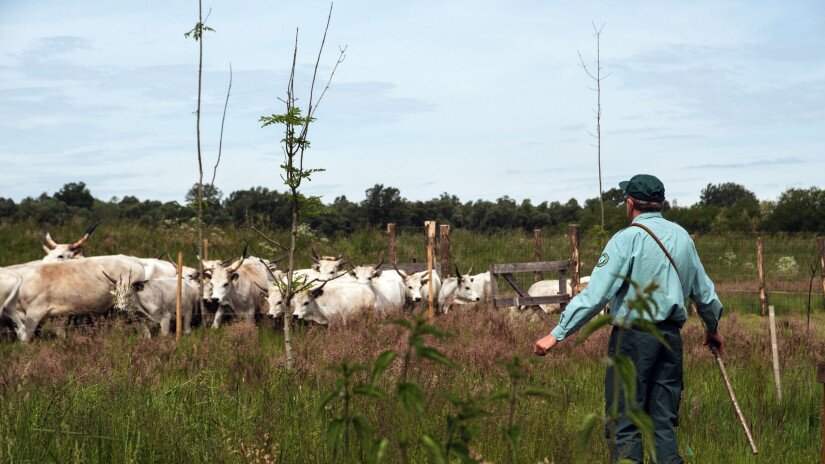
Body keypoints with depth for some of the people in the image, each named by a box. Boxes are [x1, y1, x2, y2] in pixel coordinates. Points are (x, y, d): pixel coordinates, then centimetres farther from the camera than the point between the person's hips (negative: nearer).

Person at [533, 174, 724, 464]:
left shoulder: (628, 239, -9)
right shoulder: (681, 236, 11)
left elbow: (595, 294, -15)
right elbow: (703, 290, 21)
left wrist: (557, 334, -13)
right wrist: (713, 328, 38)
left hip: (633, 336, -6)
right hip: (671, 336, 6)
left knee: (623, 426, -3)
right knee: (664, 423, 11)